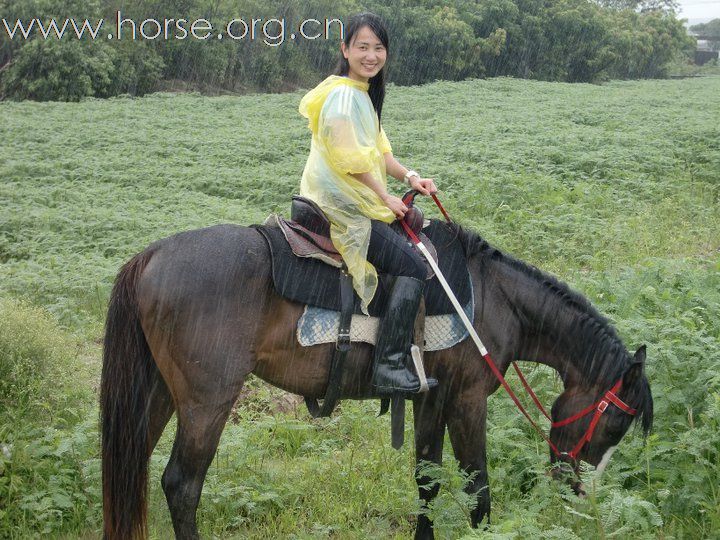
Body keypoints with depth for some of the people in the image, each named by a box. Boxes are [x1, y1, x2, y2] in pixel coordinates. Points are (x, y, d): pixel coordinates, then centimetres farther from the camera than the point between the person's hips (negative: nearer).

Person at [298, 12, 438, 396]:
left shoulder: (363, 94, 17)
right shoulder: (343, 95, -16)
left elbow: (377, 150, 18)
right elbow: (350, 160, -22)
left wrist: (409, 177, 3)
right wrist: (385, 198, -14)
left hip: (350, 204, 11)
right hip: (341, 209, -11)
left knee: (422, 236, 18)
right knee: (413, 266, -15)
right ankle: (390, 367, -18)